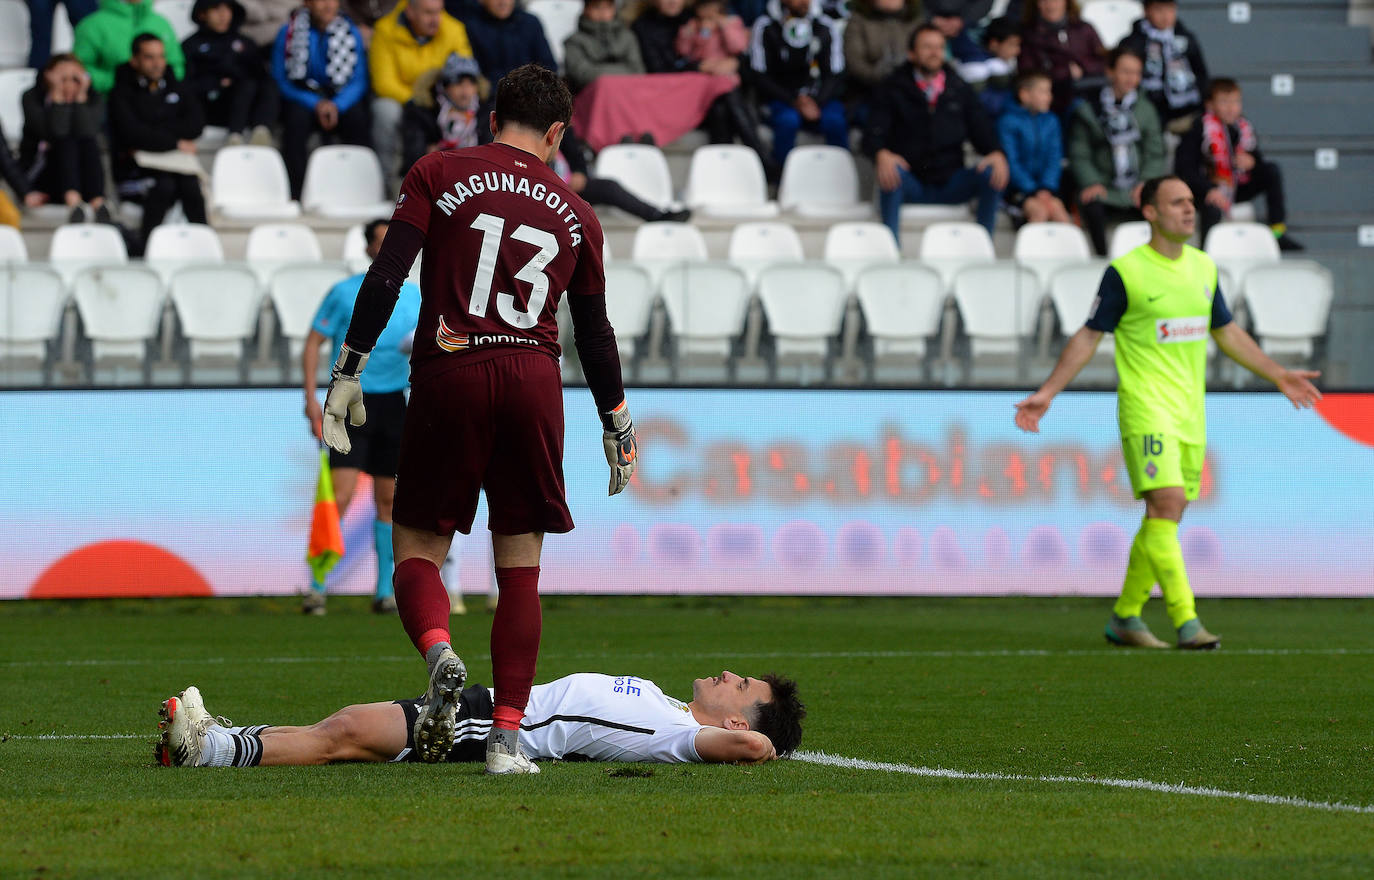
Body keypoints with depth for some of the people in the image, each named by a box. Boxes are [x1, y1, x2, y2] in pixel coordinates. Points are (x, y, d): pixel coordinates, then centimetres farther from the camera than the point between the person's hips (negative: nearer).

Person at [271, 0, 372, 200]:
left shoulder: (351, 33, 5)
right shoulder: (288, 32, 0)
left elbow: (359, 80, 1)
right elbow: (280, 80, -4)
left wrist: (336, 105, -19)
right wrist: (315, 104, -17)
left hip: (341, 100, 1)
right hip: (302, 98, -1)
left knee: (357, 119, -31)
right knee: (297, 118, -35)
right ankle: (294, 194, -36)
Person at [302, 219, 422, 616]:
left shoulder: (414, 296, 8)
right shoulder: (344, 293, -3)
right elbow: (313, 343, 0)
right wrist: (311, 398, -9)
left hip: (394, 403, 4)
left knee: (388, 499, 7)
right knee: (341, 493, -14)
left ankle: (385, 591, 14)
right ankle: (317, 588, -10)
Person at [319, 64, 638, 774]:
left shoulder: (440, 174, 7)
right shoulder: (574, 213, 14)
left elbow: (386, 277, -3)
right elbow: (595, 333, 19)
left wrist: (348, 372, 0)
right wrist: (617, 423, 30)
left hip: (448, 375, -2)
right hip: (535, 382, 2)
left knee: (418, 548, 6)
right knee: (520, 566, 7)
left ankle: (438, 651, -25)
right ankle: (507, 736, 1)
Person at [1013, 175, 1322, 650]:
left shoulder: (1204, 267, 11)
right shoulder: (1125, 271, -7)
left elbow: (1227, 333, 23)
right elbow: (1088, 337, -2)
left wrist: (1280, 375, 26)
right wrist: (1046, 393, -8)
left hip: (1190, 414, 6)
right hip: (1146, 408, -6)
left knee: (1164, 518, 7)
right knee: (1166, 503, -18)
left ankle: (1125, 617, 18)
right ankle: (1186, 623, -22)